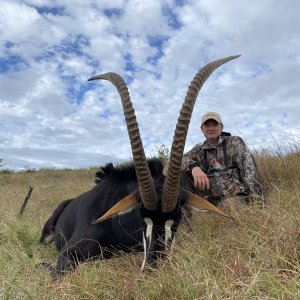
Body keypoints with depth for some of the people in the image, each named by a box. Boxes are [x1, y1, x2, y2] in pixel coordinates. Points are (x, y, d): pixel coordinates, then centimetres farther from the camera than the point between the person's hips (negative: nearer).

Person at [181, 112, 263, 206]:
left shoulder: (235, 142, 10)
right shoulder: (199, 149, 18)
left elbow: (249, 169, -2)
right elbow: (181, 159, -2)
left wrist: (255, 199, -16)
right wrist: (193, 166, -26)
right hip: (211, 200, 3)